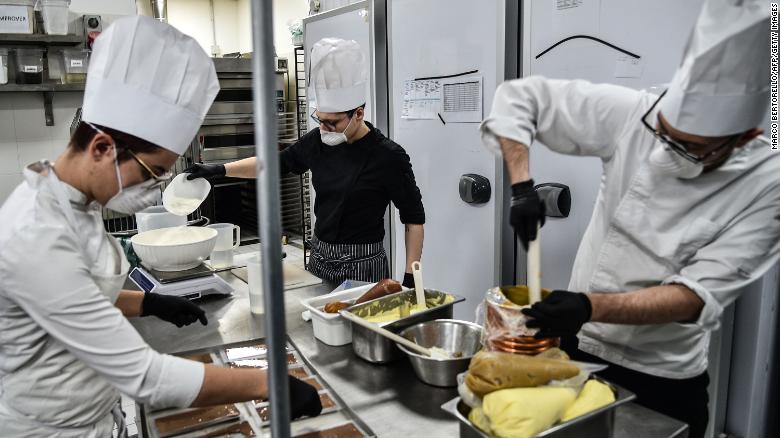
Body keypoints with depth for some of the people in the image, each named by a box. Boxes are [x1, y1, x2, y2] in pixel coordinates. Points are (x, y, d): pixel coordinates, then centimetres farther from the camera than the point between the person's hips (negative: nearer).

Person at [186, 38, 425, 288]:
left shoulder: (388, 156, -16)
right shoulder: (319, 141, -1)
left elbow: (414, 218, -10)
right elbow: (276, 163, 13)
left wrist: (410, 278, -14)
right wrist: (220, 170, 5)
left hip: (362, 266, -5)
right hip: (320, 258, 6)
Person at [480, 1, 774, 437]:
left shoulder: (765, 187, -17)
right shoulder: (633, 114, -14)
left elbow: (698, 295, -22)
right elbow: (519, 97, -8)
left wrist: (591, 307, -36)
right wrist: (522, 186, -20)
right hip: (580, 349, 2)